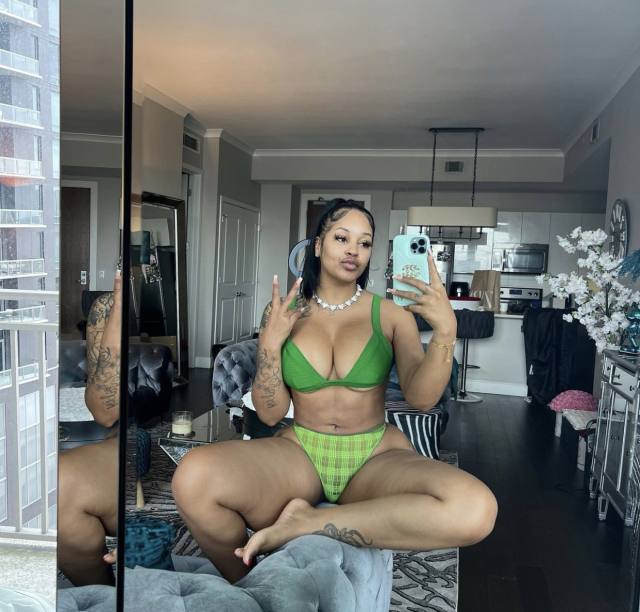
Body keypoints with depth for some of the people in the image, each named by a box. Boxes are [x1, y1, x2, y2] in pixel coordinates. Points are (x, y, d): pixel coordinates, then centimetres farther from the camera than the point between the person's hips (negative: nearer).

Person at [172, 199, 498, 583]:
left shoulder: (391, 312, 3)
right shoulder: (286, 313, 5)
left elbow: (420, 398, -10)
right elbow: (270, 414, 1)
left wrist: (446, 329, -25)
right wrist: (270, 342, -13)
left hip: (376, 457, 0)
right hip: (299, 454, 0)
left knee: (477, 509, -31)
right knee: (193, 478, -31)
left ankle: (305, 522, -18)